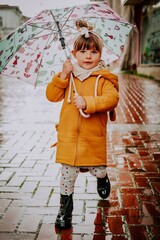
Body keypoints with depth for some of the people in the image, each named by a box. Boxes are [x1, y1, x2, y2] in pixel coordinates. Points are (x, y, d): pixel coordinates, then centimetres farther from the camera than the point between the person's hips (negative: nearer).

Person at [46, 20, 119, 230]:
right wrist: (62, 76, -14)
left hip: (94, 136, -1)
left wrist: (87, 102, -31)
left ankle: (102, 178, 51)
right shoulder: (68, 76, 4)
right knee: (68, 174, 6)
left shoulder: (103, 78, -5)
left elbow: (112, 98, -20)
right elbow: (52, 95, -1)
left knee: (98, 170, 14)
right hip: (68, 136, 1)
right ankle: (65, 209, 23)